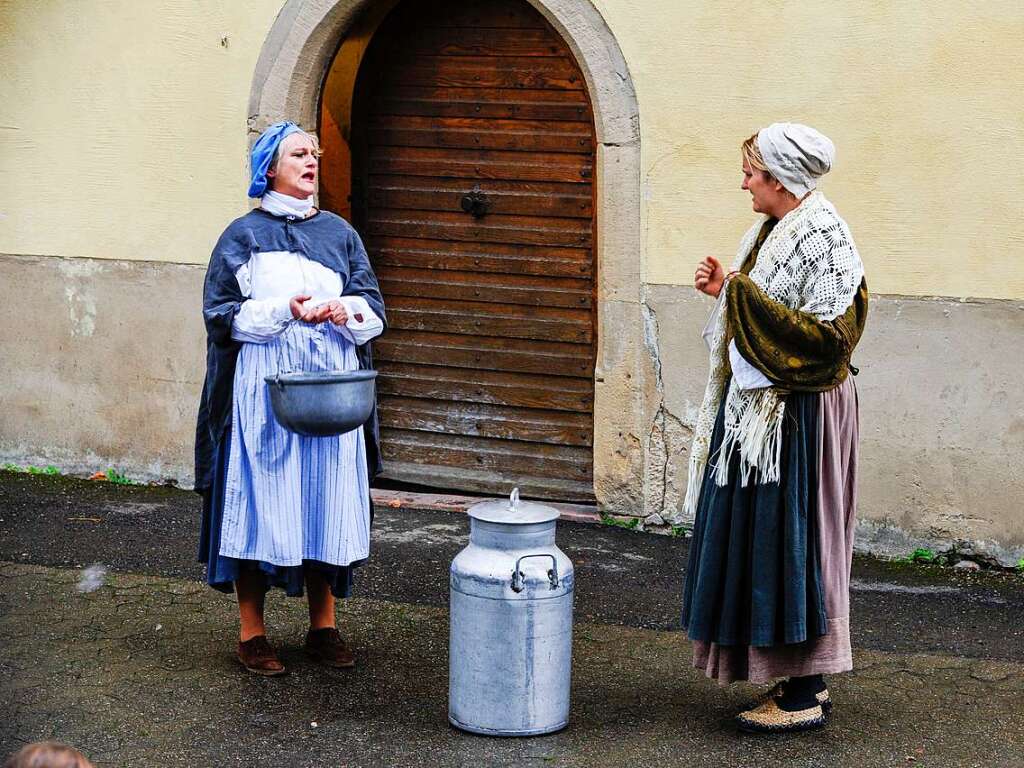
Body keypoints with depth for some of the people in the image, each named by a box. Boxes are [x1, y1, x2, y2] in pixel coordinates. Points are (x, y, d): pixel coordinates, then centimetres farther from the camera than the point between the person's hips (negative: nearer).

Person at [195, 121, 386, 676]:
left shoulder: (339, 232, 13)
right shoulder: (244, 235, 3)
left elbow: (374, 310, 11)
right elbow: (221, 313, -3)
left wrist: (346, 311, -12)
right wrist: (287, 311, -16)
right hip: (265, 386, -3)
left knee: (326, 501, 4)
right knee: (261, 500, -4)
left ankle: (323, 626, 15)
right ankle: (251, 631, 5)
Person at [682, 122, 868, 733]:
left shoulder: (823, 238, -16)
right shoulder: (773, 232, 12)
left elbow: (825, 336, -22)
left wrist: (746, 296, -21)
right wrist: (726, 289, 6)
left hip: (799, 412, -10)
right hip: (758, 407, 10)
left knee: (790, 538, -5)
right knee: (757, 538, 11)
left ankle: (807, 694, 4)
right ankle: (798, 679, 20)